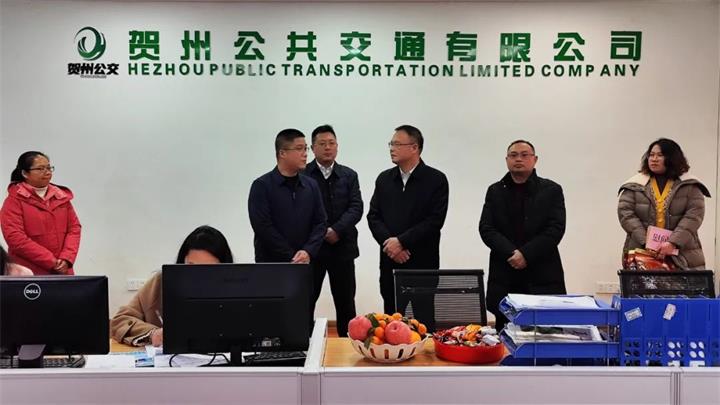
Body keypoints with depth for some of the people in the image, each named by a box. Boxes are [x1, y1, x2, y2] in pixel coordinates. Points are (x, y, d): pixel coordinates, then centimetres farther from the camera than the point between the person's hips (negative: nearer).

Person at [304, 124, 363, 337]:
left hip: (342, 247, 3)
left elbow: (356, 208, -1)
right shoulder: (302, 175, -1)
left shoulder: (349, 175, 9)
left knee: (346, 302, 9)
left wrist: (336, 230, -15)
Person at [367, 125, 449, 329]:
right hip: (390, 262, 4)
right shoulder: (384, 179, 11)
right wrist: (389, 243, -10)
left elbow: (434, 220, -11)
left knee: (424, 321, 0)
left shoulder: (436, 179, -4)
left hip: (423, 263, -4)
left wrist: (401, 241, -15)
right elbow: (373, 216, 6)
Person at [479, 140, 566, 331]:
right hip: (504, 276, 2)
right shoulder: (495, 191, 11)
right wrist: (511, 253, -12)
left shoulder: (551, 190, 6)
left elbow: (556, 229, -4)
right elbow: (486, 229, 2)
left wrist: (526, 254, -13)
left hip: (543, 276, -1)